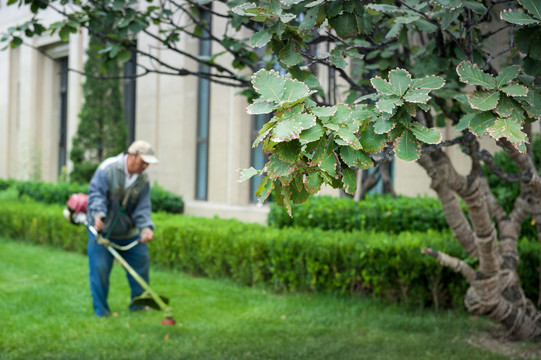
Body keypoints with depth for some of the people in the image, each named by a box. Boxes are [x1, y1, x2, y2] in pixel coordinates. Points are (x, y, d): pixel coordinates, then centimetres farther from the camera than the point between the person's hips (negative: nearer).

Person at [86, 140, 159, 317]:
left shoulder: (143, 179, -3)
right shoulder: (108, 168, -17)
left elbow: (142, 207, -6)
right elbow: (96, 192, -21)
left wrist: (146, 227, -23)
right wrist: (98, 214, -38)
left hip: (129, 231, 5)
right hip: (102, 229, -5)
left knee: (141, 263, 8)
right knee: (99, 269, -6)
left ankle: (139, 304, 26)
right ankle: (101, 311, 8)